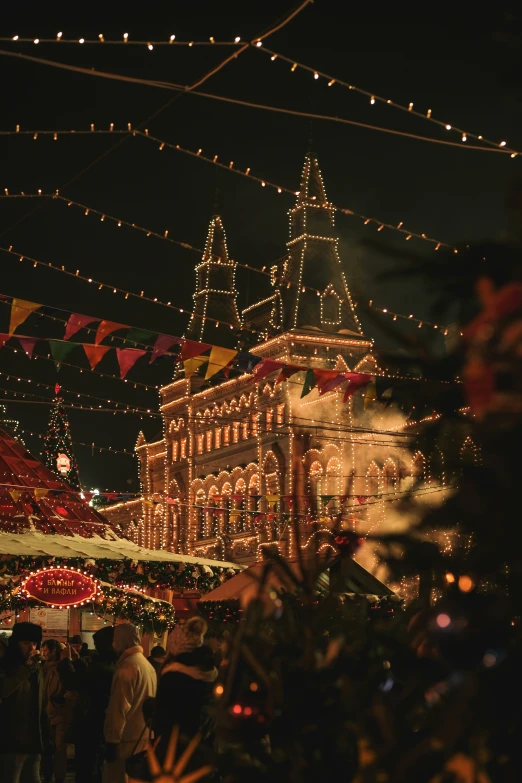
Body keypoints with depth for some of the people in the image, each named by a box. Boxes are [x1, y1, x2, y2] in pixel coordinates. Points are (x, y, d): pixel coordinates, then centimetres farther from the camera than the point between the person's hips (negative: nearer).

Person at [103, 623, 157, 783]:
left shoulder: (127, 667, -16)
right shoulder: (148, 665, 12)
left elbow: (119, 708, -18)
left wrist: (112, 740, -14)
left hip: (127, 740, -9)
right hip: (144, 737, 9)